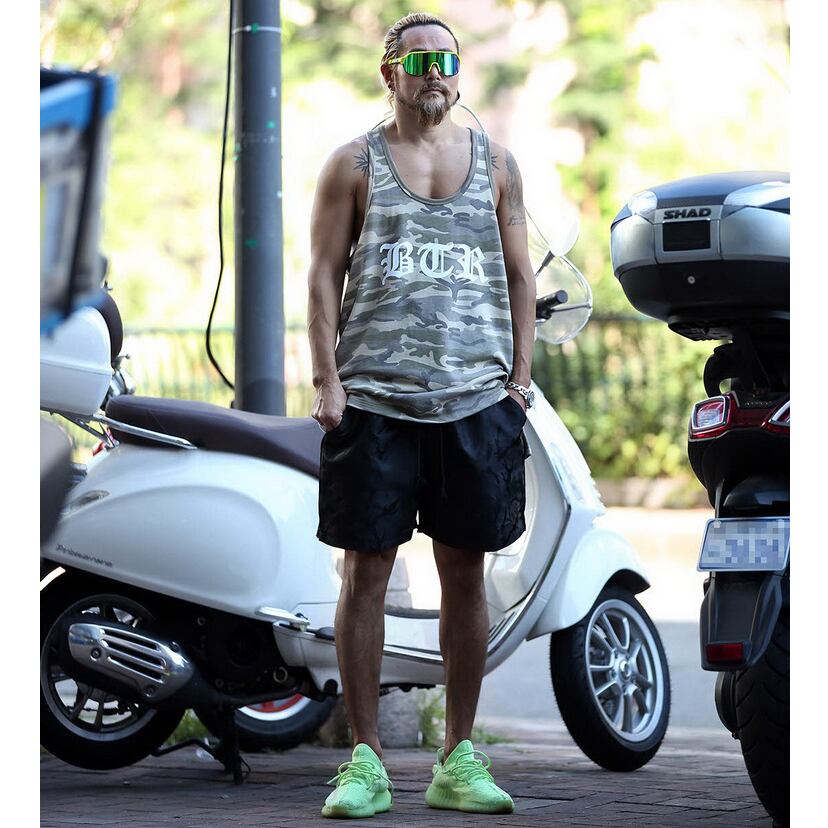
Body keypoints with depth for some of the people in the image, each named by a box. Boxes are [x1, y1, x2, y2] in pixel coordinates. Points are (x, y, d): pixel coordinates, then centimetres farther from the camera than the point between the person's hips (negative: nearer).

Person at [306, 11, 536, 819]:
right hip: (373, 396, -2)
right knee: (366, 569, -2)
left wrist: (520, 376, 4)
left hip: (476, 396, 2)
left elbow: (518, 274, 14)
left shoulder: (495, 163, 13)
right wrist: (326, 380, -7)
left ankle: (457, 761, 11)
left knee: (465, 571, 4)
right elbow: (324, 274, 3)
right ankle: (365, 760, 3)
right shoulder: (354, 164, 7)